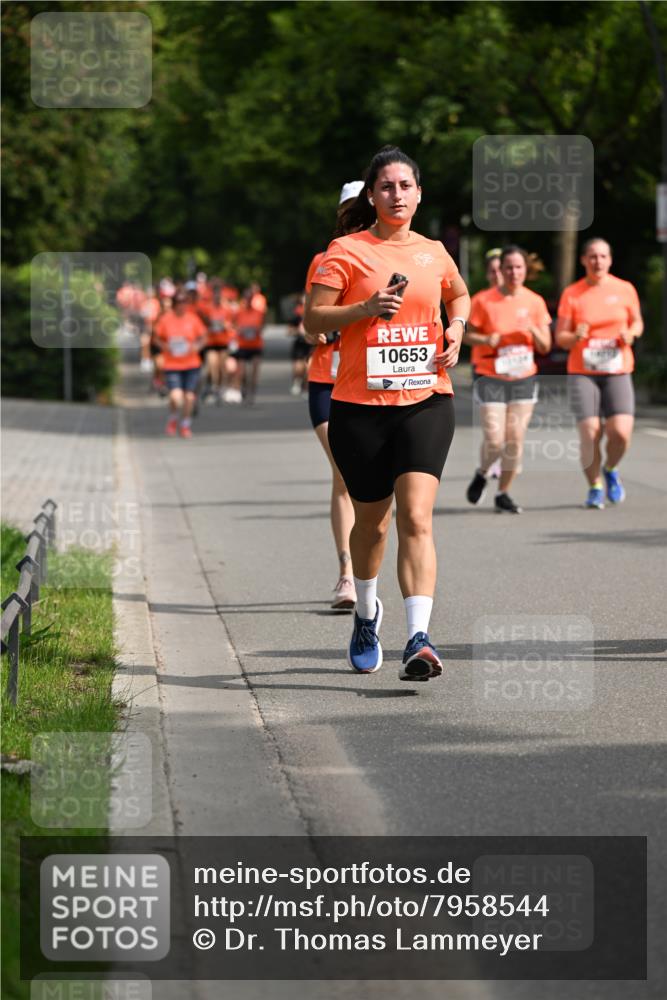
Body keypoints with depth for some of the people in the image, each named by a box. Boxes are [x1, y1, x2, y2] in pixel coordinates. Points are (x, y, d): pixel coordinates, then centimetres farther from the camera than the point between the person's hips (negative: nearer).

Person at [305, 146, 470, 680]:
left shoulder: (434, 252, 10)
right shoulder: (346, 251, -1)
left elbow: (459, 294, 31)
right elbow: (313, 319, -4)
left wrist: (456, 328, 12)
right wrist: (367, 308, -18)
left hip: (426, 400, 1)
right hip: (360, 405, -1)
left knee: (416, 517, -15)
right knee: (371, 519, 12)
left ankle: (418, 639, -23)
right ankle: (367, 612, 40)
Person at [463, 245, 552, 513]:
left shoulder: (535, 302, 3)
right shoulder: (484, 301, -5)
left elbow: (545, 347, 6)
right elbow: (468, 335, 3)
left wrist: (533, 330, -15)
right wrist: (486, 339, -18)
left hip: (524, 379, 3)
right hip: (490, 379, -3)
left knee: (515, 439, -1)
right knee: (494, 439, -9)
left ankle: (503, 493, 14)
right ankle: (481, 474, 22)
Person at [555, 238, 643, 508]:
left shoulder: (625, 290, 4)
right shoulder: (571, 294, 1)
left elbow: (637, 323, 17)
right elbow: (560, 338, 3)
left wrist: (631, 333, -6)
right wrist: (575, 337, -20)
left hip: (618, 372, 1)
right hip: (582, 373, -1)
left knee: (620, 432, -15)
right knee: (590, 433, -13)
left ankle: (610, 470, 18)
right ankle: (595, 487, 9)